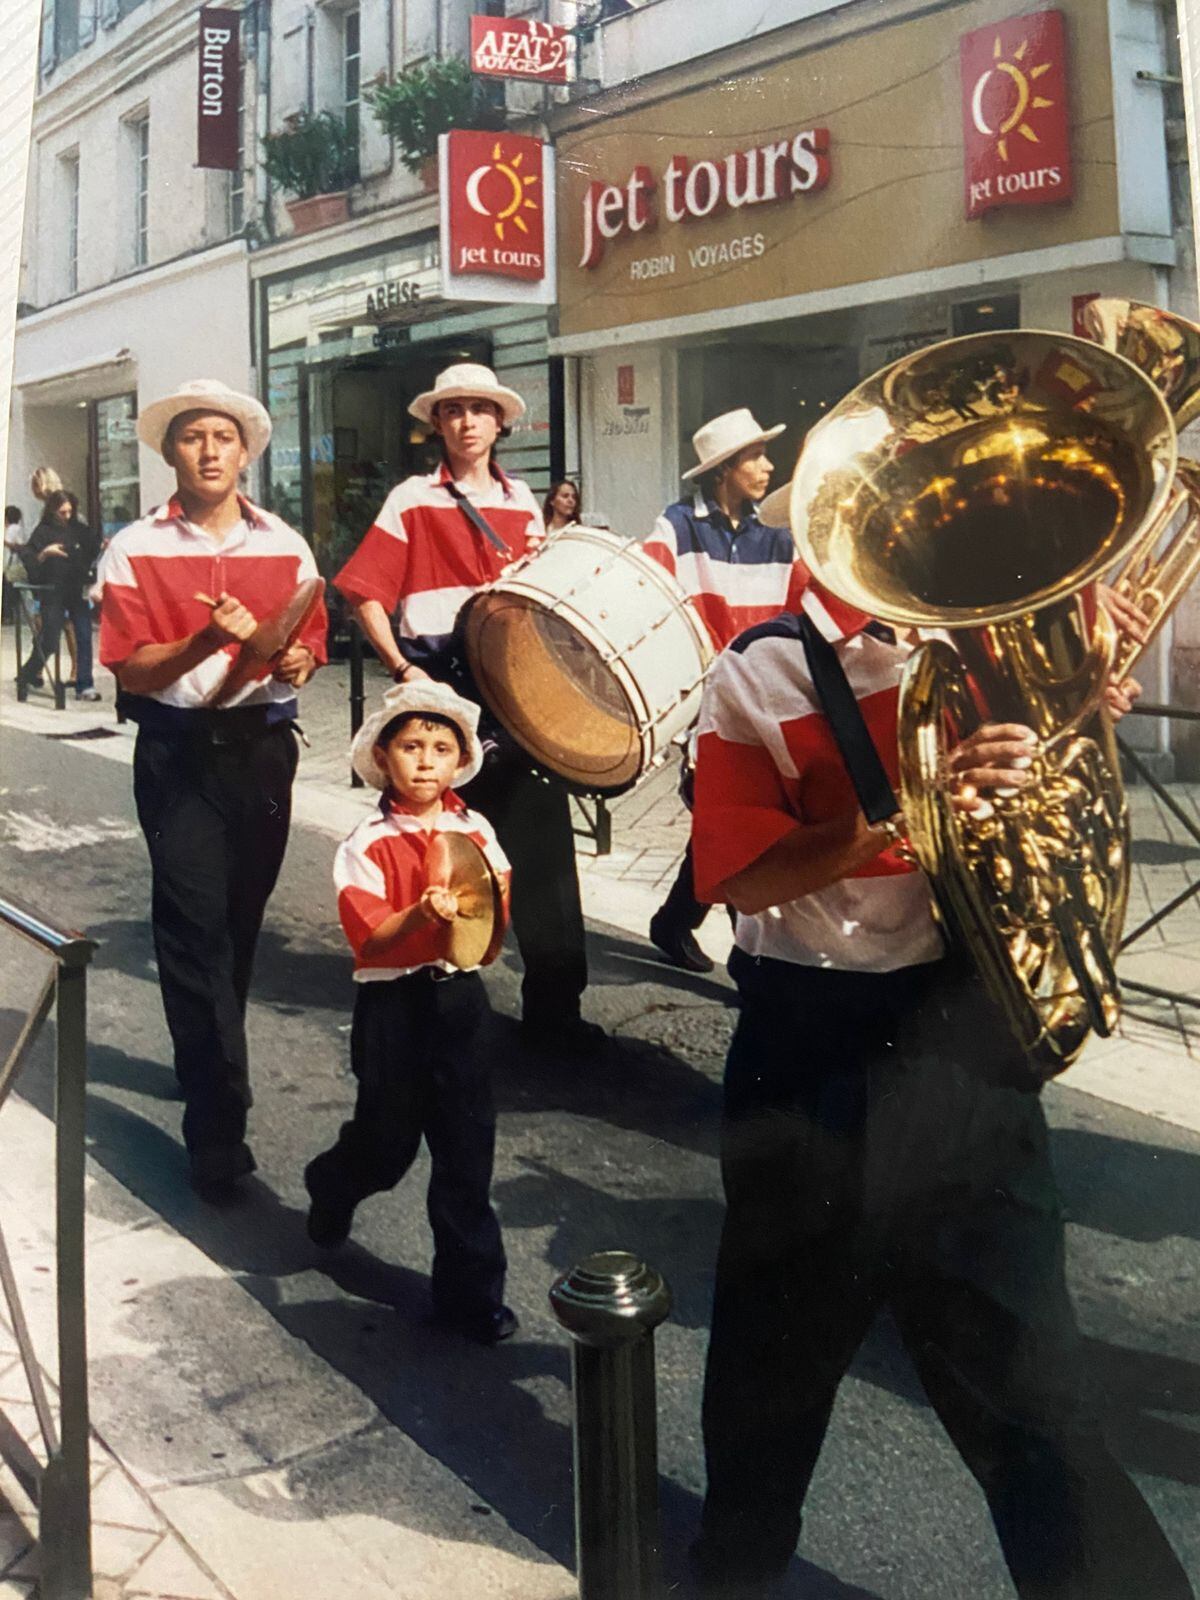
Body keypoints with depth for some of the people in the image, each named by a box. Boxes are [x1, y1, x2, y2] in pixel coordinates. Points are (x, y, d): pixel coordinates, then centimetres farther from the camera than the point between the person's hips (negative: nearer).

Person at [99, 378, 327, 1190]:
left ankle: (209, 1061, 38)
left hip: (265, 745, 4)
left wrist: (297, 662, -18)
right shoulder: (136, 550, -4)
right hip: (179, 751, -3)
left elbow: (312, 640, 6)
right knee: (196, 925, -7)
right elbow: (132, 671, -10)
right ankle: (218, 1123, -3)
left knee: (242, 915, 15)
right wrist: (207, 640, -26)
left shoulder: (286, 546, 5)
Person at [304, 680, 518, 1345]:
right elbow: (369, 940, -16)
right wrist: (420, 914, -33)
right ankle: (331, 1185, 46)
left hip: (458, 997, 3)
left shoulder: (476, 831, 3)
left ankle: (470, 1289, 19)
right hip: (393, 1004, -3)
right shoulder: (368, 845, -9)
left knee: (466, 1142, 6)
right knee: (388, 1138, 9)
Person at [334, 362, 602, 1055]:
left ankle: (554, 1003, 9)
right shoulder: (413, 501, 2)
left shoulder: (522, 500, 15)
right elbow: (365, 592, -3)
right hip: (441, 685, -3)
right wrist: (401, 668, -12)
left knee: (542, 842, 1)